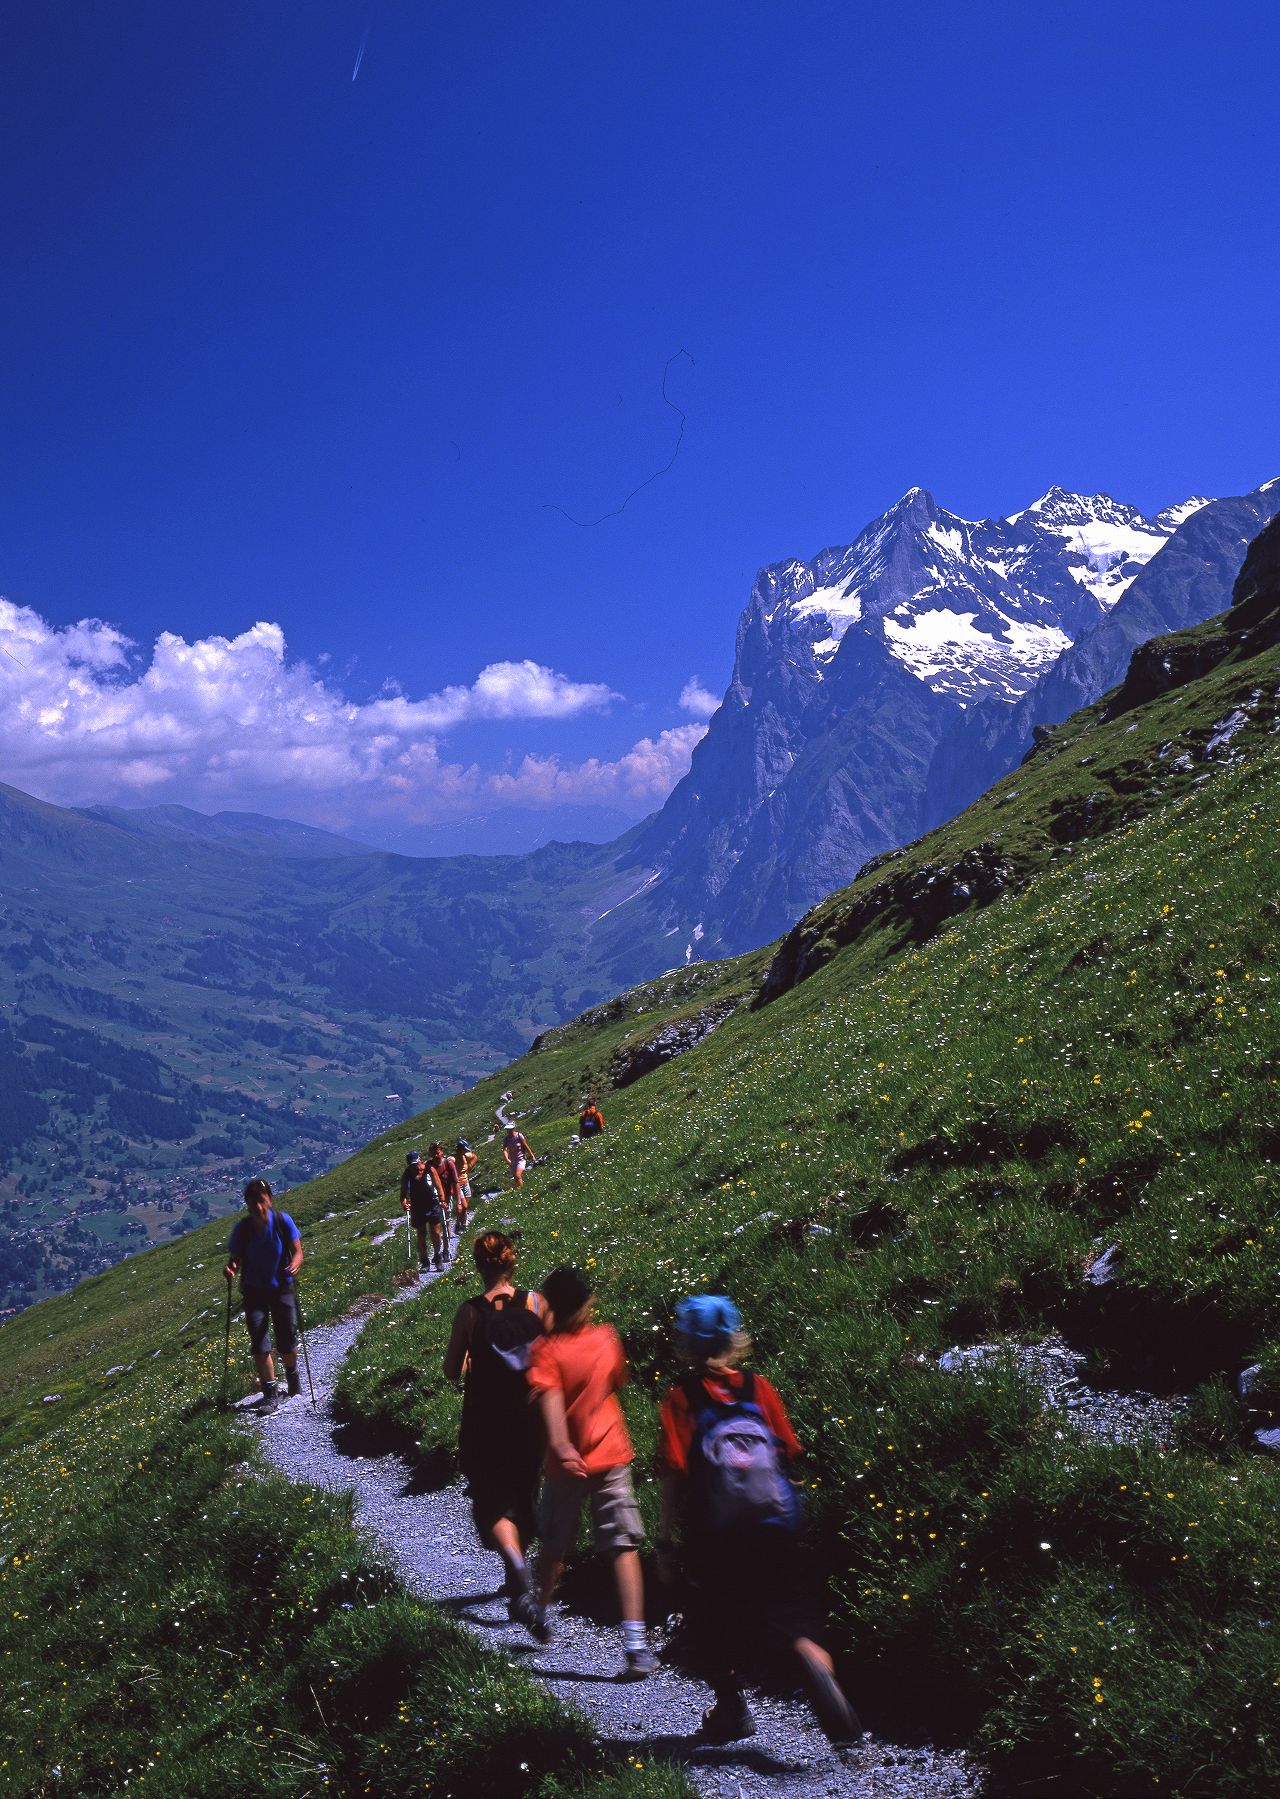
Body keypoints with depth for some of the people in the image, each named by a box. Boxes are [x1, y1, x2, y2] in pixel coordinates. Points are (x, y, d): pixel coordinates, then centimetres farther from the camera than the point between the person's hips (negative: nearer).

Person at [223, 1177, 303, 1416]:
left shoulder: (282, 1221, -14)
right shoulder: (243, 1228, -12)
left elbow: (297, 1251, -10)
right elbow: (235, 1258, -7)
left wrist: (295, 1264, -32)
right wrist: (230, 1269, -29)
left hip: (281, 1289, 0)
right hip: (254, 1291, 0)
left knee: (287, 1344, 2)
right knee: (260, 1345, -6)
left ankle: (292, 1372, 36)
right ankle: (270, 1394, 8)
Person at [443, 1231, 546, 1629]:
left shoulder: (470, 1311, -14)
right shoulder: (536, 1304, -10)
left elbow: (452, 1371, -5)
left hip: (485, 1421, -3)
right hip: (529, 1418, 3)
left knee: (493, 1500, 8)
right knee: (523, 1494, 21)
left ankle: (517, 1564, -18)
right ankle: (517, 1582, 35)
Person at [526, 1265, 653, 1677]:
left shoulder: (546, 1349, -12)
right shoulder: (607, 1338, -1)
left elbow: (551, 1400, -27)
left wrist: (561, 1446, -38)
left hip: (568, 1462, -1)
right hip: (612, 1456, 1)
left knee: (554, 1546, 19)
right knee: (625, 1547, -3)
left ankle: (541, 1615, 40)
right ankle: (635, 1643, -13)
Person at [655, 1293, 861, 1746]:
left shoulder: (681, 1399, -8)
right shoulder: (759, 1388, 1)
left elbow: (673, 1476, -11)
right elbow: (788, 1454, 5)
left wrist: (665, 1540, -5)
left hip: (714, 1535, -2)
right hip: (776, 1526, 2)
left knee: (714, 1623, 19)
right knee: (785, 1611, 11)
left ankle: (732, 1709, 28)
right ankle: (814, 1660, -18)